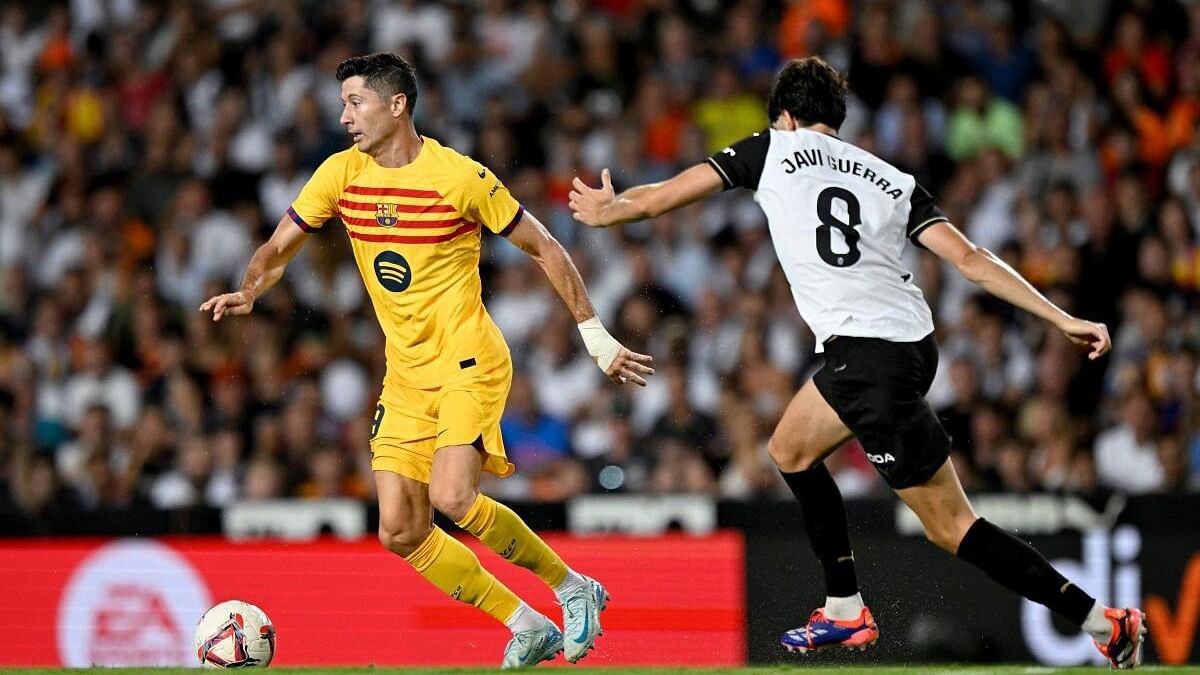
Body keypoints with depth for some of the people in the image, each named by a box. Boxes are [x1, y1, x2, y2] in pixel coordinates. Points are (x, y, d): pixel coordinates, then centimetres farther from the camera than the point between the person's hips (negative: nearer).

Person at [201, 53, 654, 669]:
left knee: (452, 498, -25)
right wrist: (248, 293, -14)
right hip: (406, 377, 6)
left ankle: (573, 587, -4)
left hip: (470, 364, -6)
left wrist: (594, 334, -3)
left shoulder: (461, 178, -13)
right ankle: (527, 627, 11)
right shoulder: (342, 173, 1)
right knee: (401, 534, -2)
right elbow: (279, 248, 8)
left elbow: (543, 248, -3)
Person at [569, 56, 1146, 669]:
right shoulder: (891, 180, 17)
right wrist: (1062, 319, 5)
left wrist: (606, 210, 35)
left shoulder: (772, 149, 8)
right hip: (910, 341, 7)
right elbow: (970, 259, 7)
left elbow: (662, 197, 15)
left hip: (869, 358, -7)